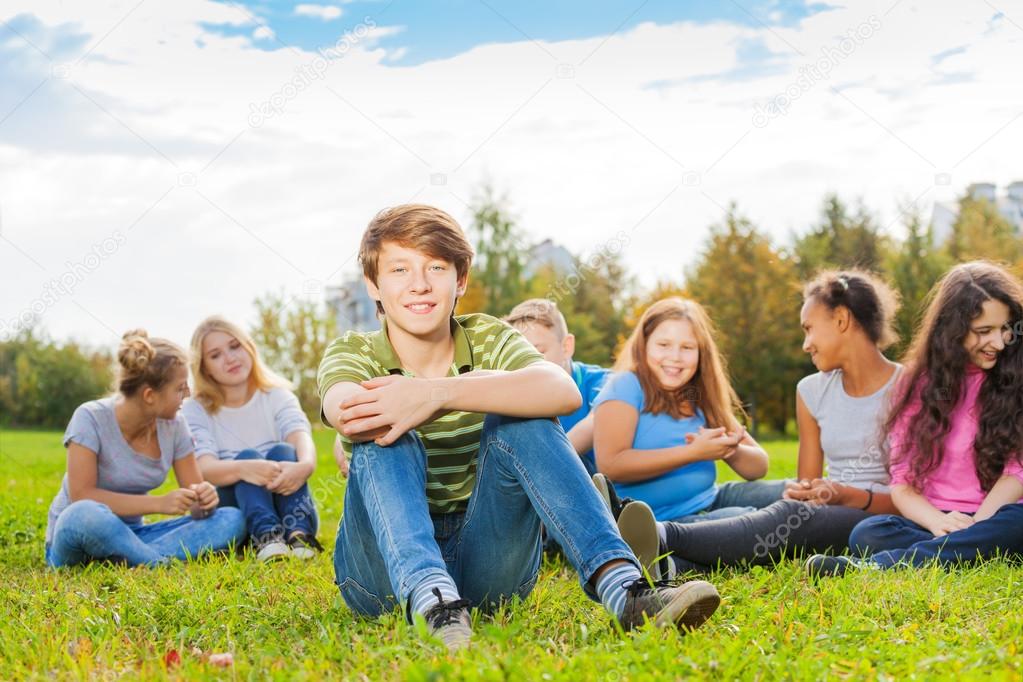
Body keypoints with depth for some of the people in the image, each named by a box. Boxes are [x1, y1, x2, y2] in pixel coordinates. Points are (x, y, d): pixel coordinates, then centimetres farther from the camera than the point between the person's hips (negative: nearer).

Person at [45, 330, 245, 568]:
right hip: (73, 537, -5)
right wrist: (159, 503, -30)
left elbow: (194, 495, 2)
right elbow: (81, 496, -23)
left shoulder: (173, 426, -1)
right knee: (85, 515, -42)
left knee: (232, 519, -15)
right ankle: (163, 564, -25)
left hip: (128, 536, 6)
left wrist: (205, 498, -24)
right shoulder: (91, 418, -16)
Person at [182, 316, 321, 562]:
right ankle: (266, 536, -51)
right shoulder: (195, 411, 3)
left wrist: (305, 465, -42)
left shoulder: (277, 396, 7)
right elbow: (204, 469, -17)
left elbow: (302, 438, -15)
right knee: (246, 457, -27)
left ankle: (299, 534, -48)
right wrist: (243, 469, -42)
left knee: (282, 452, -25)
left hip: (289, 512, 1)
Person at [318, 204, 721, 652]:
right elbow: (347, 415, -31)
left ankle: (620, 585, -36)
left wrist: (437, 392, -40)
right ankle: (433, 602, -48)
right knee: (385, 438, -27)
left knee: (520, 419, -22)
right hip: (387, 564, -1)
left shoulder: (488, 340, 0)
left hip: (485, 561, 1)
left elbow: (563, 391, -26)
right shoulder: (352, 353, -3)